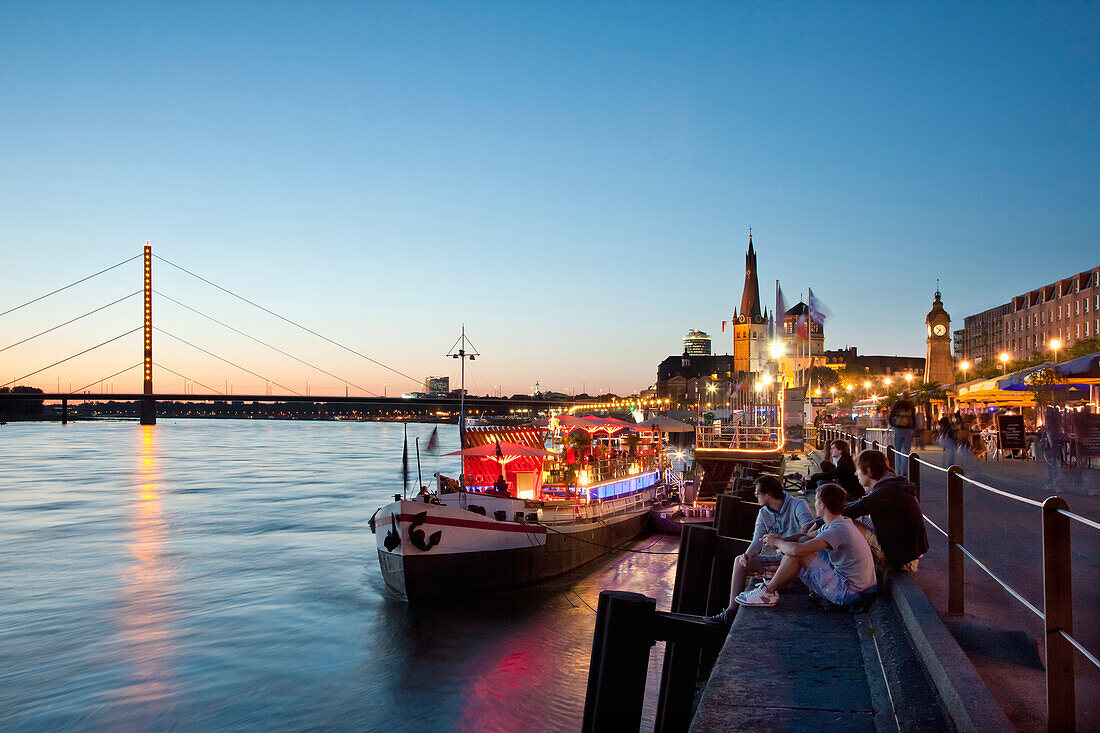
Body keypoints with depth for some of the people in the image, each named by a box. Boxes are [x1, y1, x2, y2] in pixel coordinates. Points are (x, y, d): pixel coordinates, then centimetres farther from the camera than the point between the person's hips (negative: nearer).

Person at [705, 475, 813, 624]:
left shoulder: (798, 505, -11)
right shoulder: (764, 513, 10)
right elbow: (758, 540, 2)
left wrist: (783, 540, -39)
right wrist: (748, 554, -20)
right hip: (779, 558, 7)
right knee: (740, 561, -6)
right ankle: (732, 611, -5)